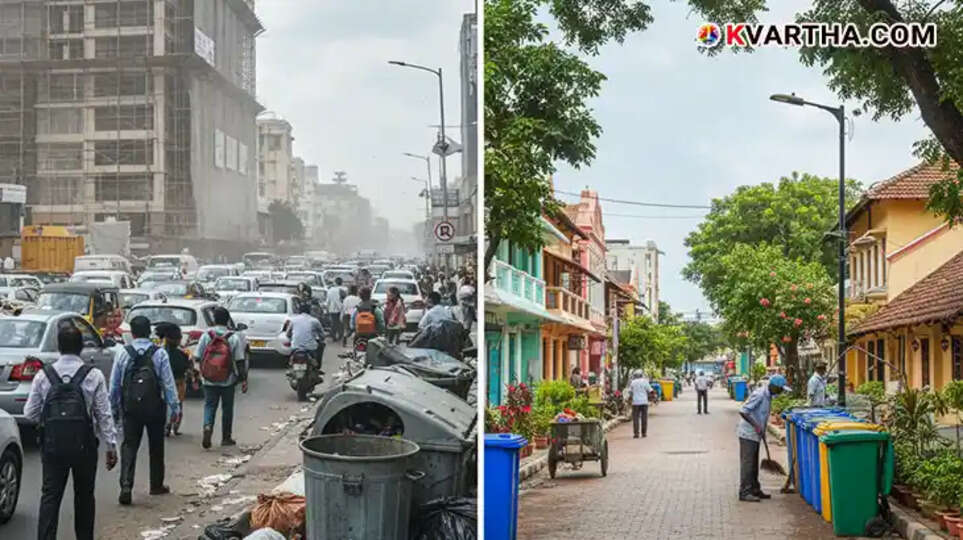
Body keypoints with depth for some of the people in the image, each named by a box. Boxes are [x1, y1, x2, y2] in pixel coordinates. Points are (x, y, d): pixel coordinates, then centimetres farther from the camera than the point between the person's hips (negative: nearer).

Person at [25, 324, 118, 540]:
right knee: (84, 496, 13)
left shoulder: (43, 375, -3)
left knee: (50, 496, 3)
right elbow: (104, 415, -7)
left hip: (52, 444, 1)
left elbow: (30, 413, 2)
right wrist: (111, 446, -1)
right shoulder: (94, 376, -8)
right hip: (84, 445, -1)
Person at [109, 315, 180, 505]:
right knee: (156, 446, 14)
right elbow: (168, 383, -7)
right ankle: (157, 485, 25)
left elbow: (114, 384, 1)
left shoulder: (122, 353, -4)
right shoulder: (159, 353, -8)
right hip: (155, 407, 0)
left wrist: (114, 408, 11)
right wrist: (175, 407, -1)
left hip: (131, 407, 0)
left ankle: (126, 486, -14)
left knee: (129, 445, 3)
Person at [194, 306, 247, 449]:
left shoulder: (206, 336, -5)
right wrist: (244, 380, -3)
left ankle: (207, 427, -17)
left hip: (209, 380, 0)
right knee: (227, 408, 13)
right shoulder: (234, 338, -7)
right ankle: (226, 438, 20)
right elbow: (240, 361, -8)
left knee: (209, 405, 10)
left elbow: (197, 358, -3)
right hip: (228, 381, 0)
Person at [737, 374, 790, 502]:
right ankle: (744, 493, -3)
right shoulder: (759, 395, -21)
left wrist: (762, 430, 16)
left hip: (755, 434, 9)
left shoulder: (768, 395, 8)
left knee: (754, 464, 15)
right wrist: (756, 426, -26)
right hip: (748, 434, -9)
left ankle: (755, 490, 22)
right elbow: (743, 411, -27)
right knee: (747, 463, -6)